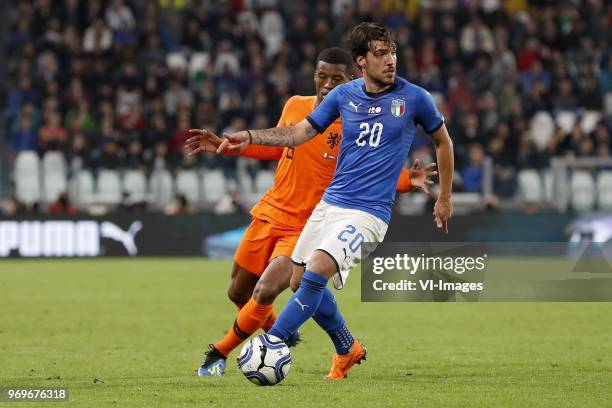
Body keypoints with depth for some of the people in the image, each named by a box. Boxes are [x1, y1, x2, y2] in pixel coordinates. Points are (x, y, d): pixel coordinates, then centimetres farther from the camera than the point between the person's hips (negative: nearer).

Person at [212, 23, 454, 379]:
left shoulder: (414, 98, -5)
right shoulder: (345, 95, 4)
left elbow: (443, 141, 10)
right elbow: (299, 132, 7)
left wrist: (445, 199, 15)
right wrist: (250, 137, -8)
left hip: (369, 212, -6)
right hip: (331, 202, 6)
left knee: (316, 273, -24)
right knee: (302, 281, 10)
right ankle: (349, 349, 31)